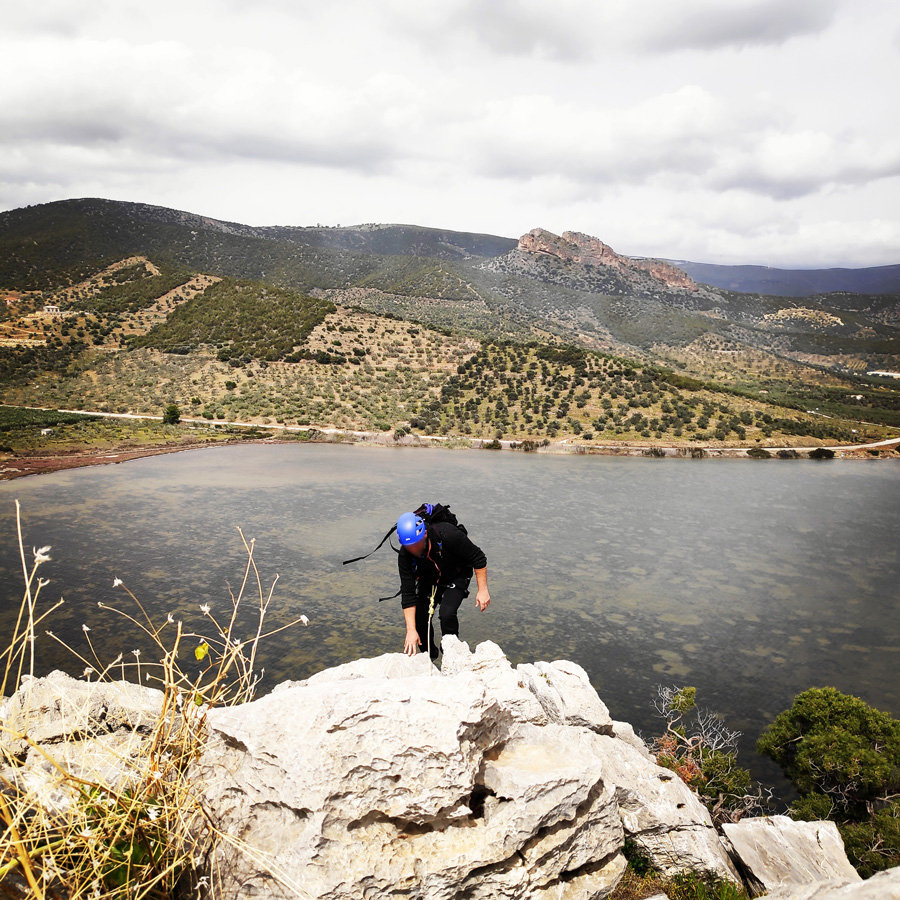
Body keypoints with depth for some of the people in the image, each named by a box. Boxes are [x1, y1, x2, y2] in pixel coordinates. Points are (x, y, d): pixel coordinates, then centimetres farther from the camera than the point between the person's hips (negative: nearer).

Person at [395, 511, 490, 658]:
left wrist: (483, 590, -24)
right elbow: (408, 593, -25)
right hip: (428, 581, 3)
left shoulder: (447, 534, -38)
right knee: (418, 616, -6)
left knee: (447, 613, -24)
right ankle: (430, 655, 23)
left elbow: (478, 558, -25)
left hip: (456, 577, -3)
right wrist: (411, 630, -30)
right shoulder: (405, 556, -27)